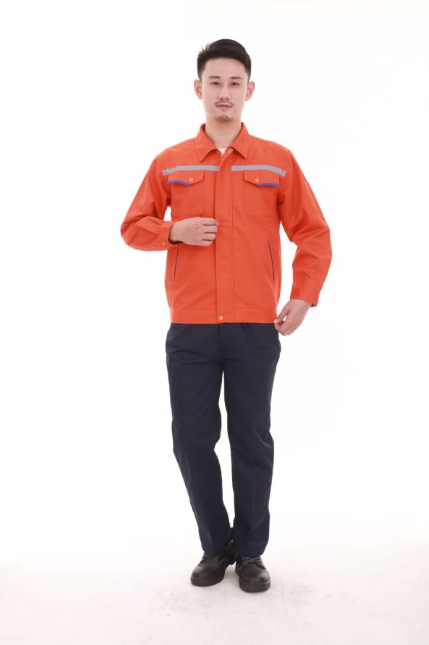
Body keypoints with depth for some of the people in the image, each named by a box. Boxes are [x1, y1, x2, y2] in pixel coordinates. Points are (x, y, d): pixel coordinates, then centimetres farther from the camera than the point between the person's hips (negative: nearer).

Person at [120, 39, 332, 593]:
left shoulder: (277, 161, 6)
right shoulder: (169, 163, 8)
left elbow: (314, 234, 8)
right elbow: (133, 228, 12)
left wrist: (301, 301, 0)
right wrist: (174, 230, -8)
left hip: (255, 329, -1)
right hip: (189, 329, 1)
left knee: (252, 441, 6)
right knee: (191, 440, 5)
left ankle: (251, 551, 24)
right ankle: (216, 546, 25)